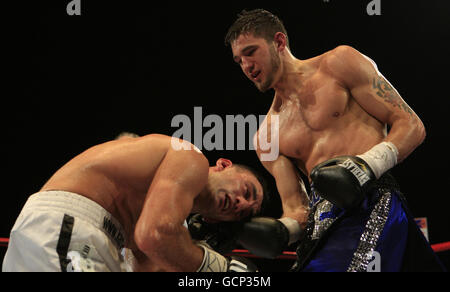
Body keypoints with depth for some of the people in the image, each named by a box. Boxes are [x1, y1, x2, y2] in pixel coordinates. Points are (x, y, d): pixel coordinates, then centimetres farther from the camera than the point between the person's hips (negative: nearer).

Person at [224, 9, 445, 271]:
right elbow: (295, 209, 16)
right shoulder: (266, 137, 21)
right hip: (320, 220, 5)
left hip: (371, 203, -5)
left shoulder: (338, 64, 8)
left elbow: (412, 126, 3)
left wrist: (369, 163, -15)